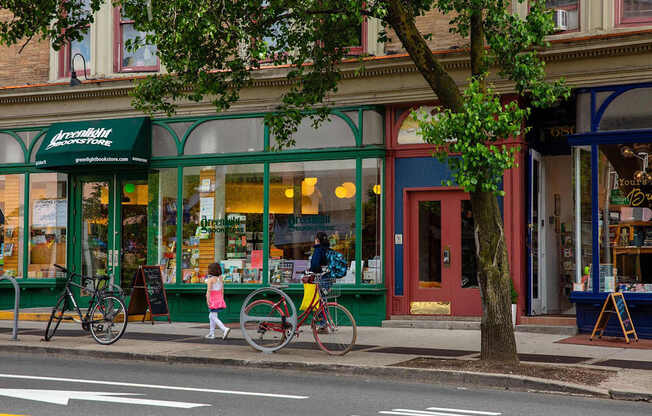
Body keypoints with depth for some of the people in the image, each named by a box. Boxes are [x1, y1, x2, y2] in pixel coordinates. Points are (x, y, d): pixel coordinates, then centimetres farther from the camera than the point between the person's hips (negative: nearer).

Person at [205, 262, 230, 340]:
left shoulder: (210, 279, -12)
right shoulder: (220, 278, 8)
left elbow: (209, 291, -17)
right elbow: (222, 290, 12)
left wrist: (208, 301, -17)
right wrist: (222, 300, 18)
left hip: (213, 300, -7)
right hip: (219, 299, 7)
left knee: (214, 317, -6)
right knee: (211, 316, 18)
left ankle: (225, 329, -24)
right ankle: (211, 334, 20)